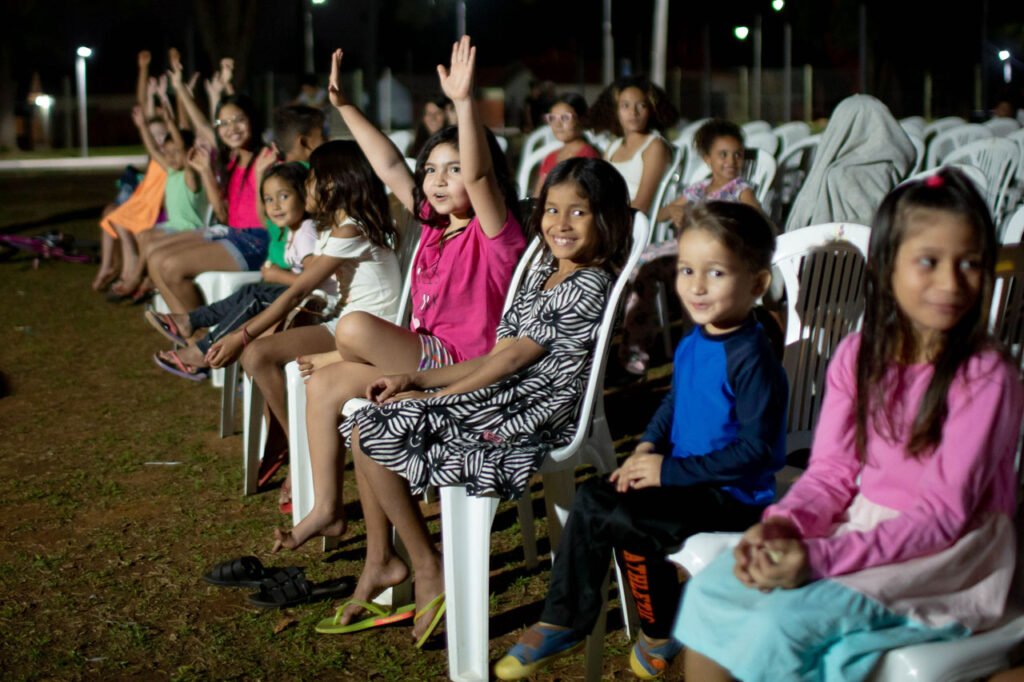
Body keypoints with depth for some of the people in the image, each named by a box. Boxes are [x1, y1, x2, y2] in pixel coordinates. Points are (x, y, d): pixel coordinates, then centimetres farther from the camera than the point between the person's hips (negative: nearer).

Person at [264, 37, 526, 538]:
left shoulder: (494, 232, -10)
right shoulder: (435, 225, 12)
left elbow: (479, 174, -30)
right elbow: (389, 166, 12)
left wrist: (464, 102, -41)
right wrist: (344, 106, 9)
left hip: (463, 364, -9)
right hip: (424, 355, 9)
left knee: (355, 328, -26)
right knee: (323, 385, -1)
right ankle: (327, 508, 5)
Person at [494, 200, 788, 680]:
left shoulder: (751, 360, -22)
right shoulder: (691, 346, 5)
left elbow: (756, 450, -24)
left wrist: (670, 470, -22)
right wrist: (647, 448, 2)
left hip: (734, 496, -9)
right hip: (685, 477, 9)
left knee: (626, 520, -23)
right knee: (590, 499, 2)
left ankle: (661, 634, 3)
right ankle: (564, 622, 12)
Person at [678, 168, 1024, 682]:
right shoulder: (859, 357, 2)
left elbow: (943, 514, -19)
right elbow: (831, 470, 2)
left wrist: (821, 557, -27)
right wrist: (782, 524, -20)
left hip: (947, 557, -6)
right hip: (862, 525, 6)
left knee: (783, 622, -25)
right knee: (709, 590, -10)